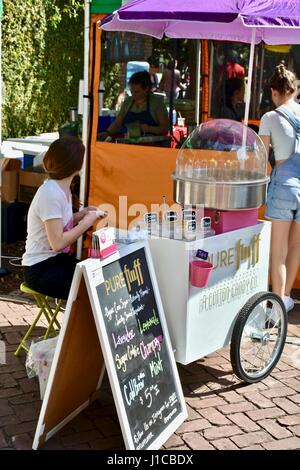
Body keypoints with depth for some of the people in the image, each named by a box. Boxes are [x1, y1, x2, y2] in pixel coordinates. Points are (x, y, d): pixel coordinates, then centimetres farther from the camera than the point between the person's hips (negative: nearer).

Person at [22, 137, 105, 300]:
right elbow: (57, 242, -25)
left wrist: (81, 214, 4)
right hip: (40, 269, -9)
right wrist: (86, 222, -15)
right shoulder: (51, 194, -21)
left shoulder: (62, 189, 6)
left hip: (58, 259, 9)